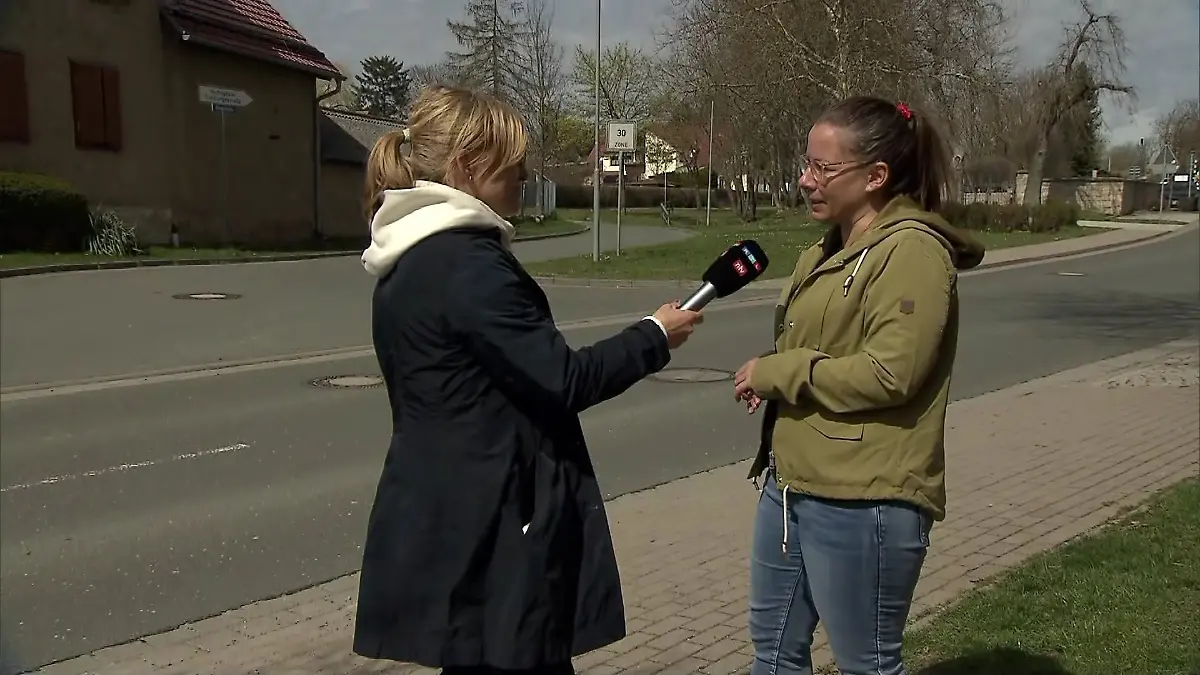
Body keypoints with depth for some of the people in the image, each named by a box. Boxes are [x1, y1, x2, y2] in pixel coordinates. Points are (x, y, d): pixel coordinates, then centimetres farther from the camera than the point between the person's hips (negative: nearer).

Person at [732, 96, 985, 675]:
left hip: (863, 501, -10)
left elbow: (888, 375, -24)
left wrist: (776, 371, -14)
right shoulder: (832, 250, 14)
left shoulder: (912, 251, -16)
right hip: (792, 484, 10)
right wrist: (770, 376, 4)